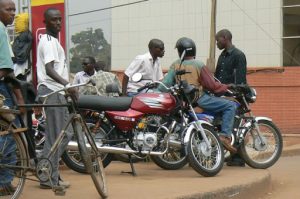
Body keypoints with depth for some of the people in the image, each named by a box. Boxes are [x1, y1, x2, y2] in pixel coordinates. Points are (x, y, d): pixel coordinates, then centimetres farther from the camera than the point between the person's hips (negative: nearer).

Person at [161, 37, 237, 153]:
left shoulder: (175, 65, 1)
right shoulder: (199, 65, -10)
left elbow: (166, 84, -4)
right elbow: (212, 85, -9)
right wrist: (226, 88, 6)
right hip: (199, 99, -6)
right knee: (231, 106, -7)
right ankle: (225, 136, -19)